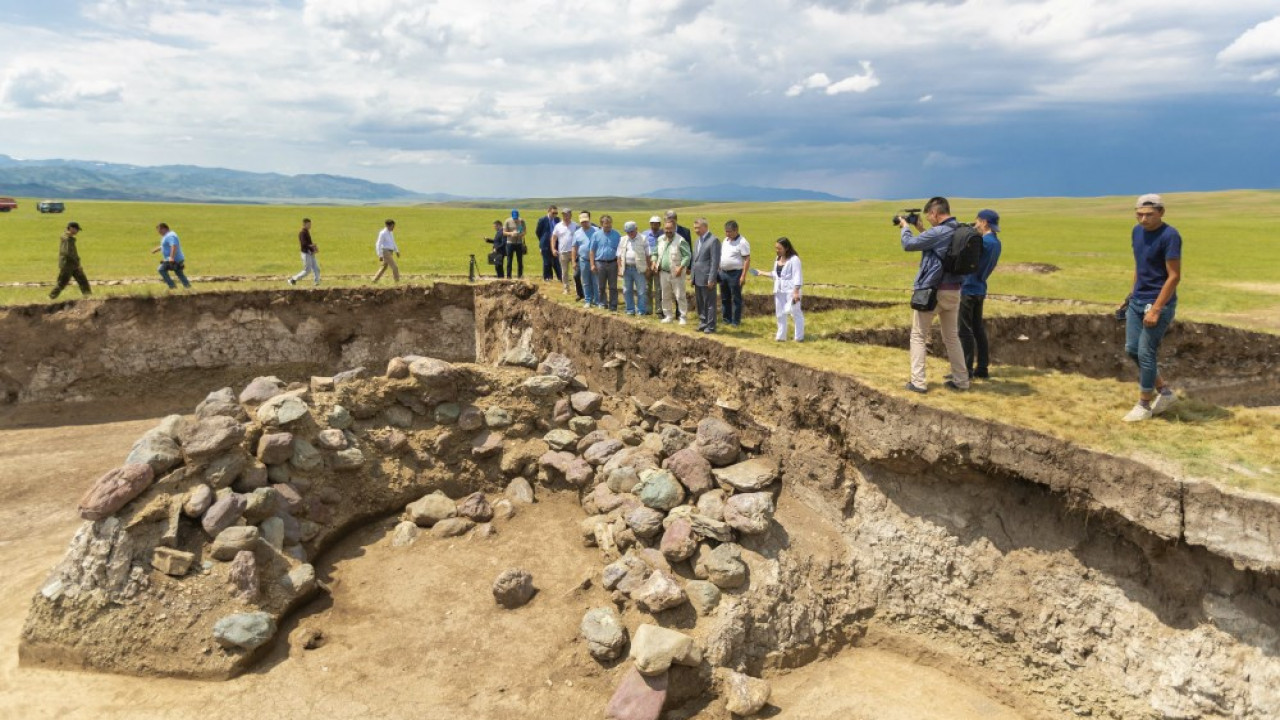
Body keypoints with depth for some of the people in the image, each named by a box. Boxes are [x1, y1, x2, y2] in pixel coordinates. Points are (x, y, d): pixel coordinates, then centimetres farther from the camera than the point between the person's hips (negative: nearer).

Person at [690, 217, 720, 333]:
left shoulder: (713, 240, -11)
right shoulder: (698, 240, 15)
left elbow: (715, 261, -16)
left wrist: (711, 279, -19)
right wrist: (692, 276, 15)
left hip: (707, 279, -8)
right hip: (698, 278, 8)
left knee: (710, 303, 0)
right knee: (700, 304, 14)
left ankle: (710, 326, 7)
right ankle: (703, 323, 24)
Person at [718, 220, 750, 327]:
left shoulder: (742, 242, -13)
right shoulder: (725, 240, 10)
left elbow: (747, 259, -15)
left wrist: (743, 276, -20)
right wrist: (719, 270, 12)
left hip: (735, 273, -7)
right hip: (723, 272, 8)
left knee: (736, 298, 1)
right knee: (725, 298, 14)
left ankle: (736, 321, 9)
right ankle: (727, 319, 25)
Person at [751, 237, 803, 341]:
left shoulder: (794, 259, -14)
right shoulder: (778, 259, 11)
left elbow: (797, 277, -17)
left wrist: (796, 292, -22)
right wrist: (762, 273, 17)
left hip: (791, 290, -8)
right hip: (779, 290, 8)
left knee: (795, 313, -2)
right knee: (780, 314, 13)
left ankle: (799, 337, 6)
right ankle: (781, 336, 23)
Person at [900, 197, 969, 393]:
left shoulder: (937, 232, -20)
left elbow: (908, 244, -13)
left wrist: (905, 226, 4)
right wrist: (921, 229, 18)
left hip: (931, 291, -7)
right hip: (953, 291, 7)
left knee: (918, 336, 4)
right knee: (952, 337, 17)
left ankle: (917, 382, 0)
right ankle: (961, 380, 19)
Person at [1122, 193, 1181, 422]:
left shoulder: (1169, 236, -17)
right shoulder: (1137, 231, 6)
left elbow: (1174, 276, -18)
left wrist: (1155, 309, -20)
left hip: (1159, 302, -8)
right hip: (1137, 300, 8)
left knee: (1146, 353, -4)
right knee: (1132, 349, 11)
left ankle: (1144, 405, 10)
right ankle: (1165, 393, 27)